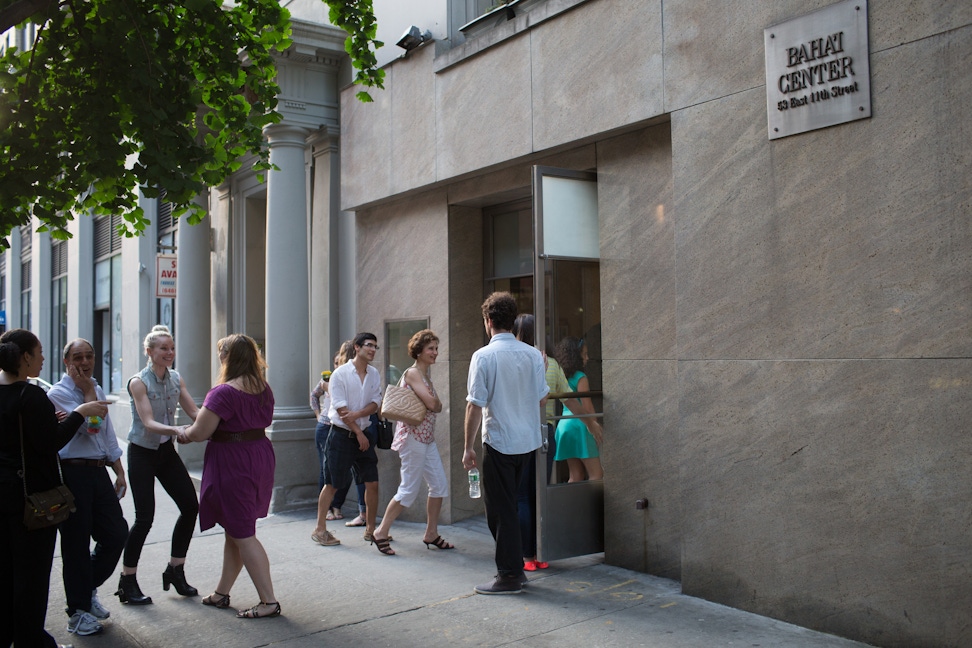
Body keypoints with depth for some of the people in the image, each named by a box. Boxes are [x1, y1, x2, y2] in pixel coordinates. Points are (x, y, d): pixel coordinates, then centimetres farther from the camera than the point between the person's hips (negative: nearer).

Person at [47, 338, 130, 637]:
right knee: (76, 543, 3)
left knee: (117, 533, 6)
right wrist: (88, 392, -9)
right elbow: (90, 426, -20)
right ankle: (78, 611, 17)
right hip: (72, 474, -7)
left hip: (99, 471, 7)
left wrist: (120, 473, 17)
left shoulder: (97, 390, 15)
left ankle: (88, 589, 28)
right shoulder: (58, 393, -9)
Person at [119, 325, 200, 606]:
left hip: (167, 451, 6)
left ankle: (175, 571, 17)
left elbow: (194, 411, -1)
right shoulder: (138, 382, -15)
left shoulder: (176, 379, 3)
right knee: (145, 517, -7)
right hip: (142, 453, -6)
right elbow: (148, 422, -23)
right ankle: (127, 581, 10)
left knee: (190, 506, 1)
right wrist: (176, 430, -40)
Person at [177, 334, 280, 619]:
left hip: (232, 464, -9)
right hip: (261, 456, 9)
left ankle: (269, 601, 2)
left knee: (242, 535, -1)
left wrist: (183, 433, 5)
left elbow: (200, 432, -19)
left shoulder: (224, 392, -20)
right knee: (234, 530, 19)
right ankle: (221, 593, 31)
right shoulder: (264, 388, 5)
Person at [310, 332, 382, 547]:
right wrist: (359, 433, -12)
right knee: (332, 484, 2)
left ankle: (370, 529, 17)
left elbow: (375, 404, 0)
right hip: (341, 435, -5)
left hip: (363, 434, 5)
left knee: (372, 483, 4)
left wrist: (357, 414, -18)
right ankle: (320, 529, 16)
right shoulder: (340, 374, -10)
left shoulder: (374, 374, 6)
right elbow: (341, 408, -14)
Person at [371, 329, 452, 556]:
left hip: (427, 437, 9)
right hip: (413, 436, -9)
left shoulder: (426, 373, 16)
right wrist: (437, 404, -2)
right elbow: (432, 404, -22)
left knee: (439, 486, 9)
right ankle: (381, 532, 10)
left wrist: (433, 404, -11)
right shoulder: (413, 373, -13)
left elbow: (435, 404, 10)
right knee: (409, 490, -4)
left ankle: (431, 534, 20)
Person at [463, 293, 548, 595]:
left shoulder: (484, 356, -13)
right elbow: (542, 400, 6)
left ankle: (509, 576, 8)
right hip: (527, 439, 6)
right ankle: (513, 566, 26)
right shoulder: (533, 354, 1)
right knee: (508, 504, 19)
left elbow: (475, 405, -13)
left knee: (500, 509, 4)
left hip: (499, 441, -6)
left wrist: (468, 447, -7)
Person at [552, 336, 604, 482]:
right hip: (579, 426, -8)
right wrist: (595, 426, -3)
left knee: (575, 476, 12)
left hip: (564, 424, 8)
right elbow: (587, 407, -12)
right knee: (596, 475, -4)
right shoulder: (580, 377, -10)